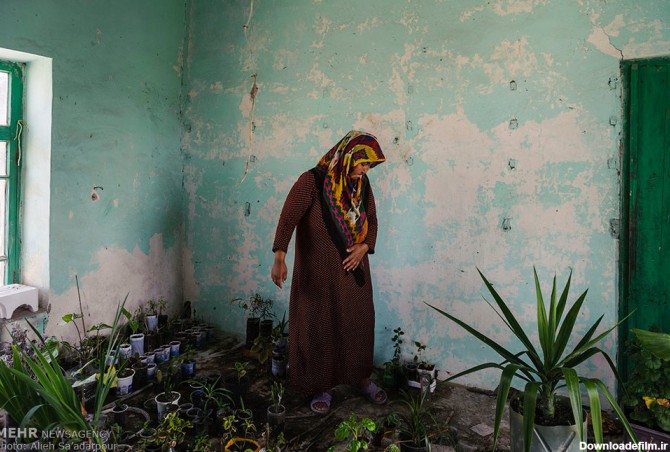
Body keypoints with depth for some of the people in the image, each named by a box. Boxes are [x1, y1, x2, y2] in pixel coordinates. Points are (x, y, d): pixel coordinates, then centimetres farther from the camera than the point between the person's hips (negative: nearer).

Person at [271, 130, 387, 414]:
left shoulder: (362, 184, 3)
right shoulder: (312, 181, -15)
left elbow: (371, 220, 12)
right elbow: (288, 218, -23)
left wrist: (364, 247, -8)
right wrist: (279, 258, -36)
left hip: (353, 269, 5)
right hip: (319, 272, -5)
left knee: (359, 324, 14)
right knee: (319, 327, 5)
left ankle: (362, 378, 34)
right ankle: (322, 387, 24)